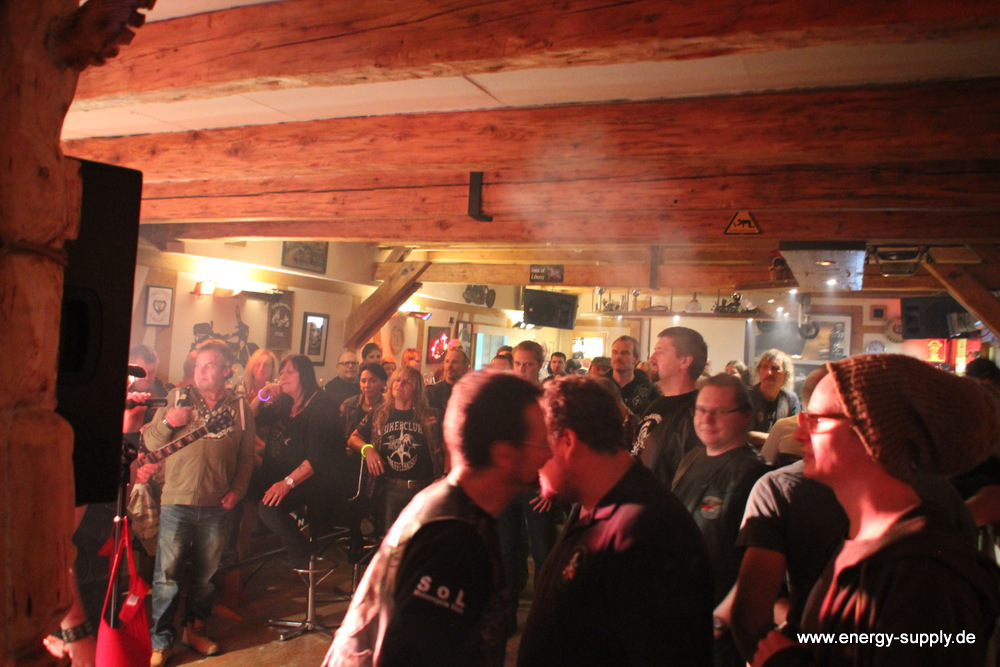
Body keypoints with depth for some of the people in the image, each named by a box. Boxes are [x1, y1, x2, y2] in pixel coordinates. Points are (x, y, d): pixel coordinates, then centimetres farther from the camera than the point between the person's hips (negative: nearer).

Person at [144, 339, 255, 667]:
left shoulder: (240, 406, 5)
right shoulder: (176, 397, 3)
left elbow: (247, 456, 10)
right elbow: (151, 442, 1)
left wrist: (237, 490, 0)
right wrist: (167, 421, -18)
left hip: (217, 506, 1)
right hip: (176, 502, -1)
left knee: (205, 573, 14)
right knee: (167, 574, 3)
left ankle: (195, 629, 33)